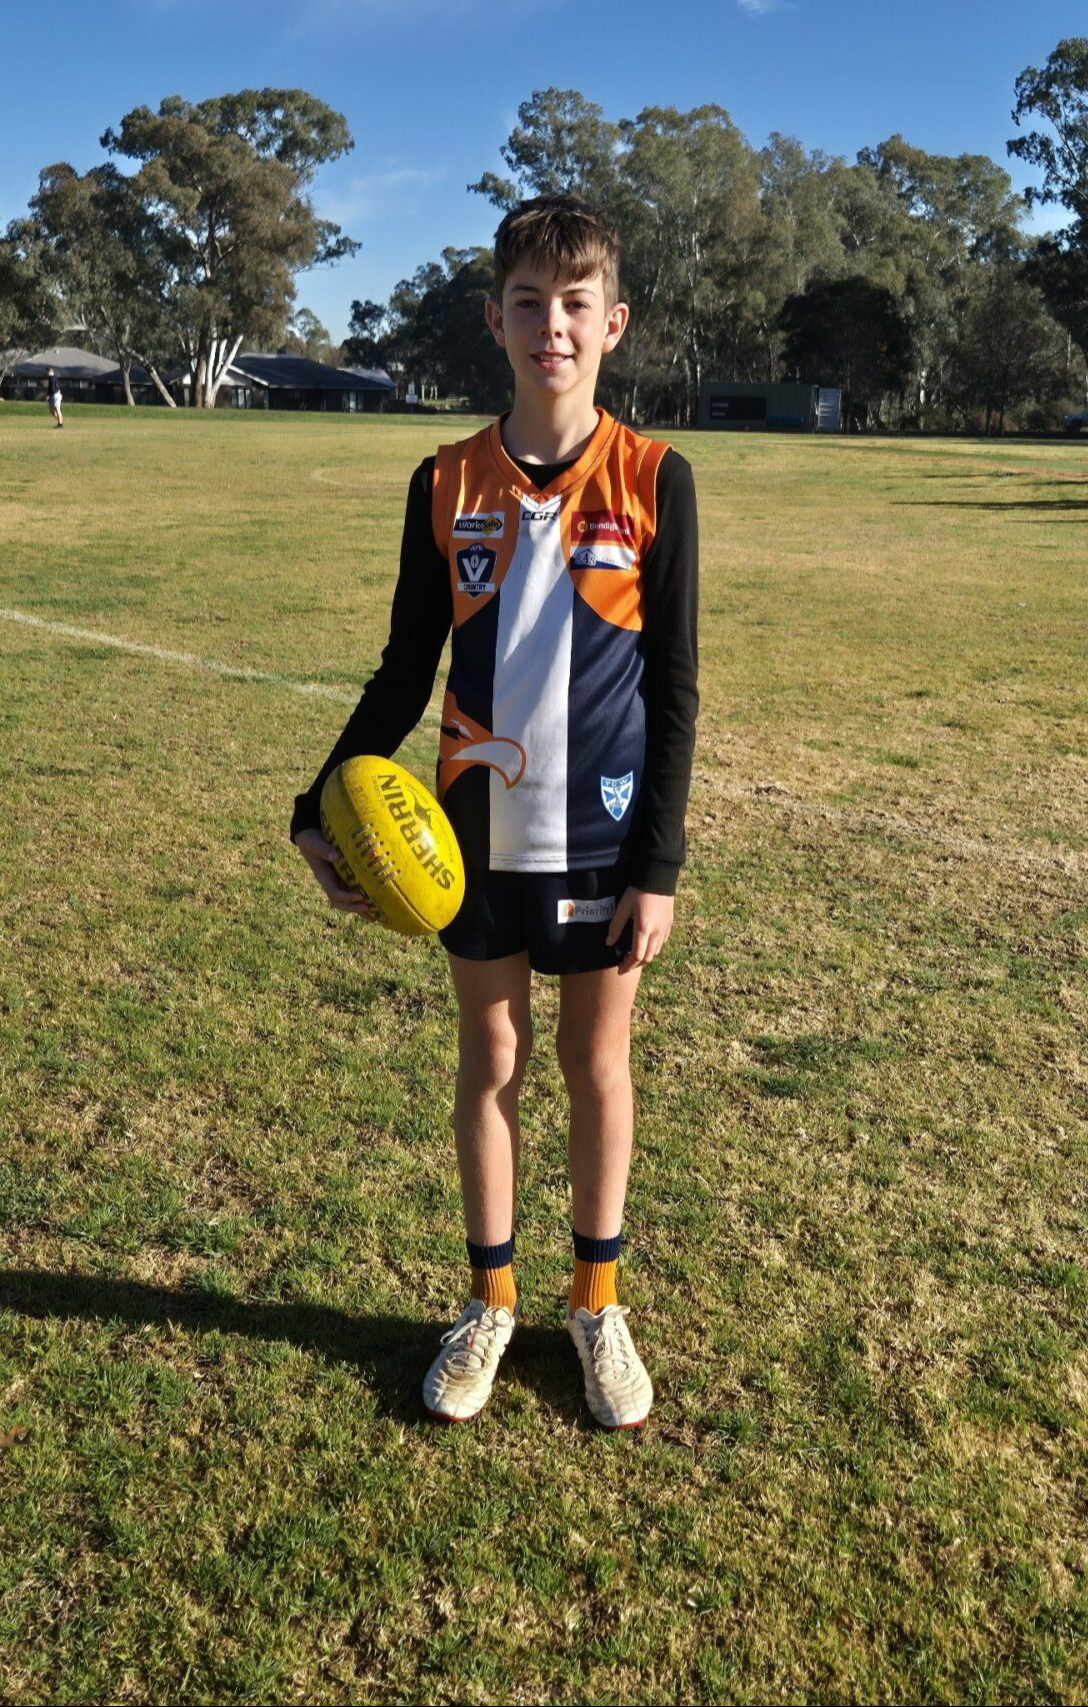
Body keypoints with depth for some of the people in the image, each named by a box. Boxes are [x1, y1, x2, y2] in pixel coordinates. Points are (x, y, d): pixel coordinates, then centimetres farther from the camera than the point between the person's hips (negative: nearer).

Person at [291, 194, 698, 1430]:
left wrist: (658, 865, -8)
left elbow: (673, 691, -5)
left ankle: (597, 1301, 32)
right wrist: (324, 809, -8)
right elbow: (404, 675, 4)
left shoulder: (653, 480, -6)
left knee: (597, 1060, 12)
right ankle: (489, 1300, 32)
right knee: (489, 1059, 13)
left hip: (605, 841, -1)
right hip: (479, 837, 2)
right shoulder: (446, 485, -1)